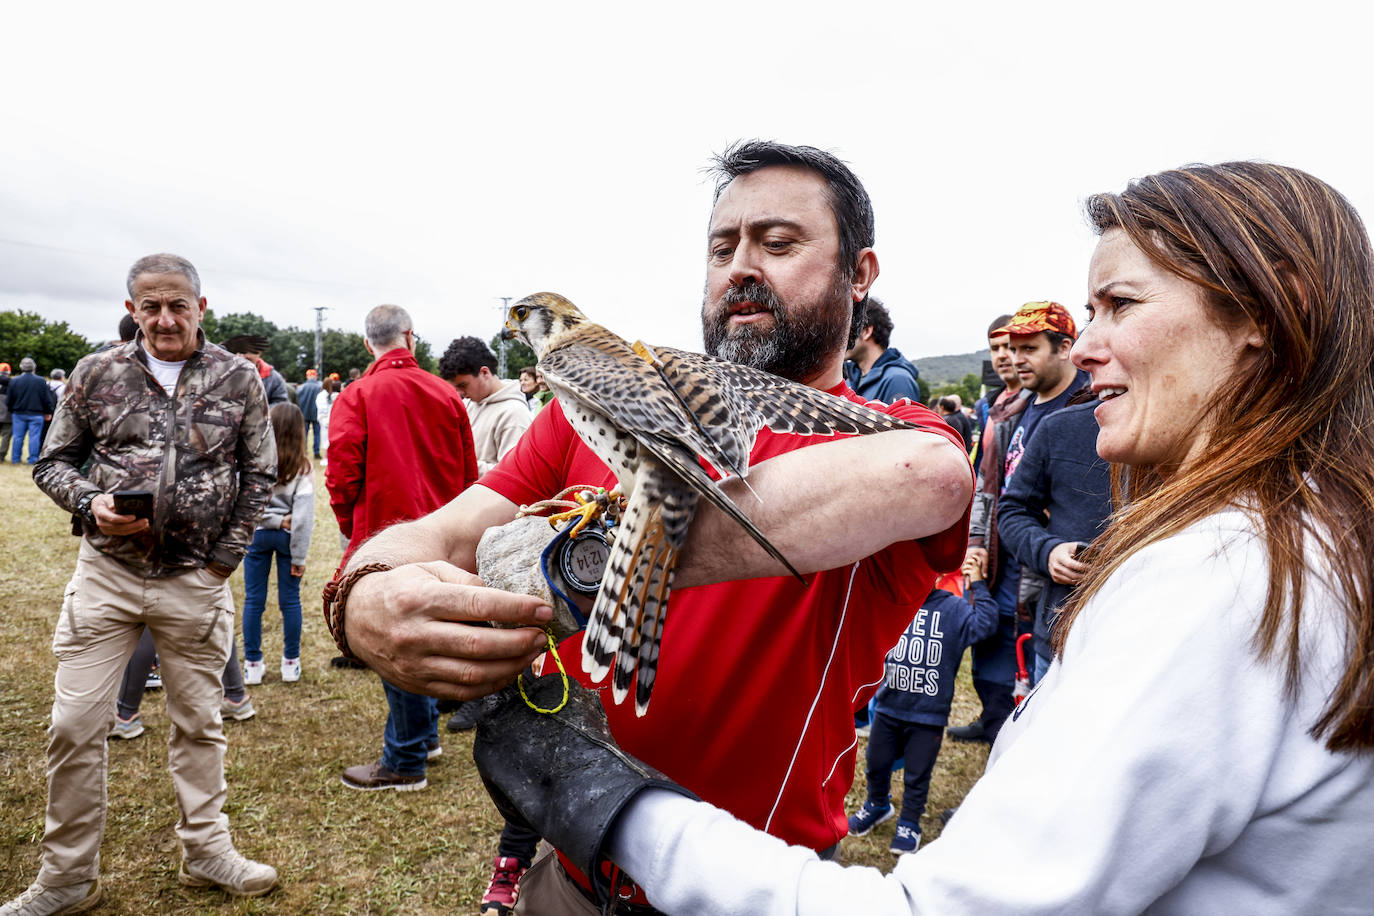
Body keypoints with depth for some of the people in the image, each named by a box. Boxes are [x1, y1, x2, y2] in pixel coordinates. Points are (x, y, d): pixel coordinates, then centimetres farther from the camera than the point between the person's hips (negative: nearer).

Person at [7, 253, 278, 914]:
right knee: (74, 725, 5)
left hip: (196, 582, -1)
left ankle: (205, 851, 29)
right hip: (106, 574, 1)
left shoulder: (237, 380, -1)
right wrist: (92, 502, -13)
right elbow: (53, 462, 8)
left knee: (197, 722, 12)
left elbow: (259, 473, 4)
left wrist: (225, 557, -2)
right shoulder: (95, 375, 2)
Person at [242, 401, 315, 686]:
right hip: (287, 536, 0)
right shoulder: (301, 469, -10)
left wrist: (271, 520, -5)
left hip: (257, 534, 0)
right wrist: (299, 556, -7)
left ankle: (252, 665, 19)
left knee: (253, 600, 10)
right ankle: (291, 663, 18)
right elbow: (303, 516, -11)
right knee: (290, 600, 9)